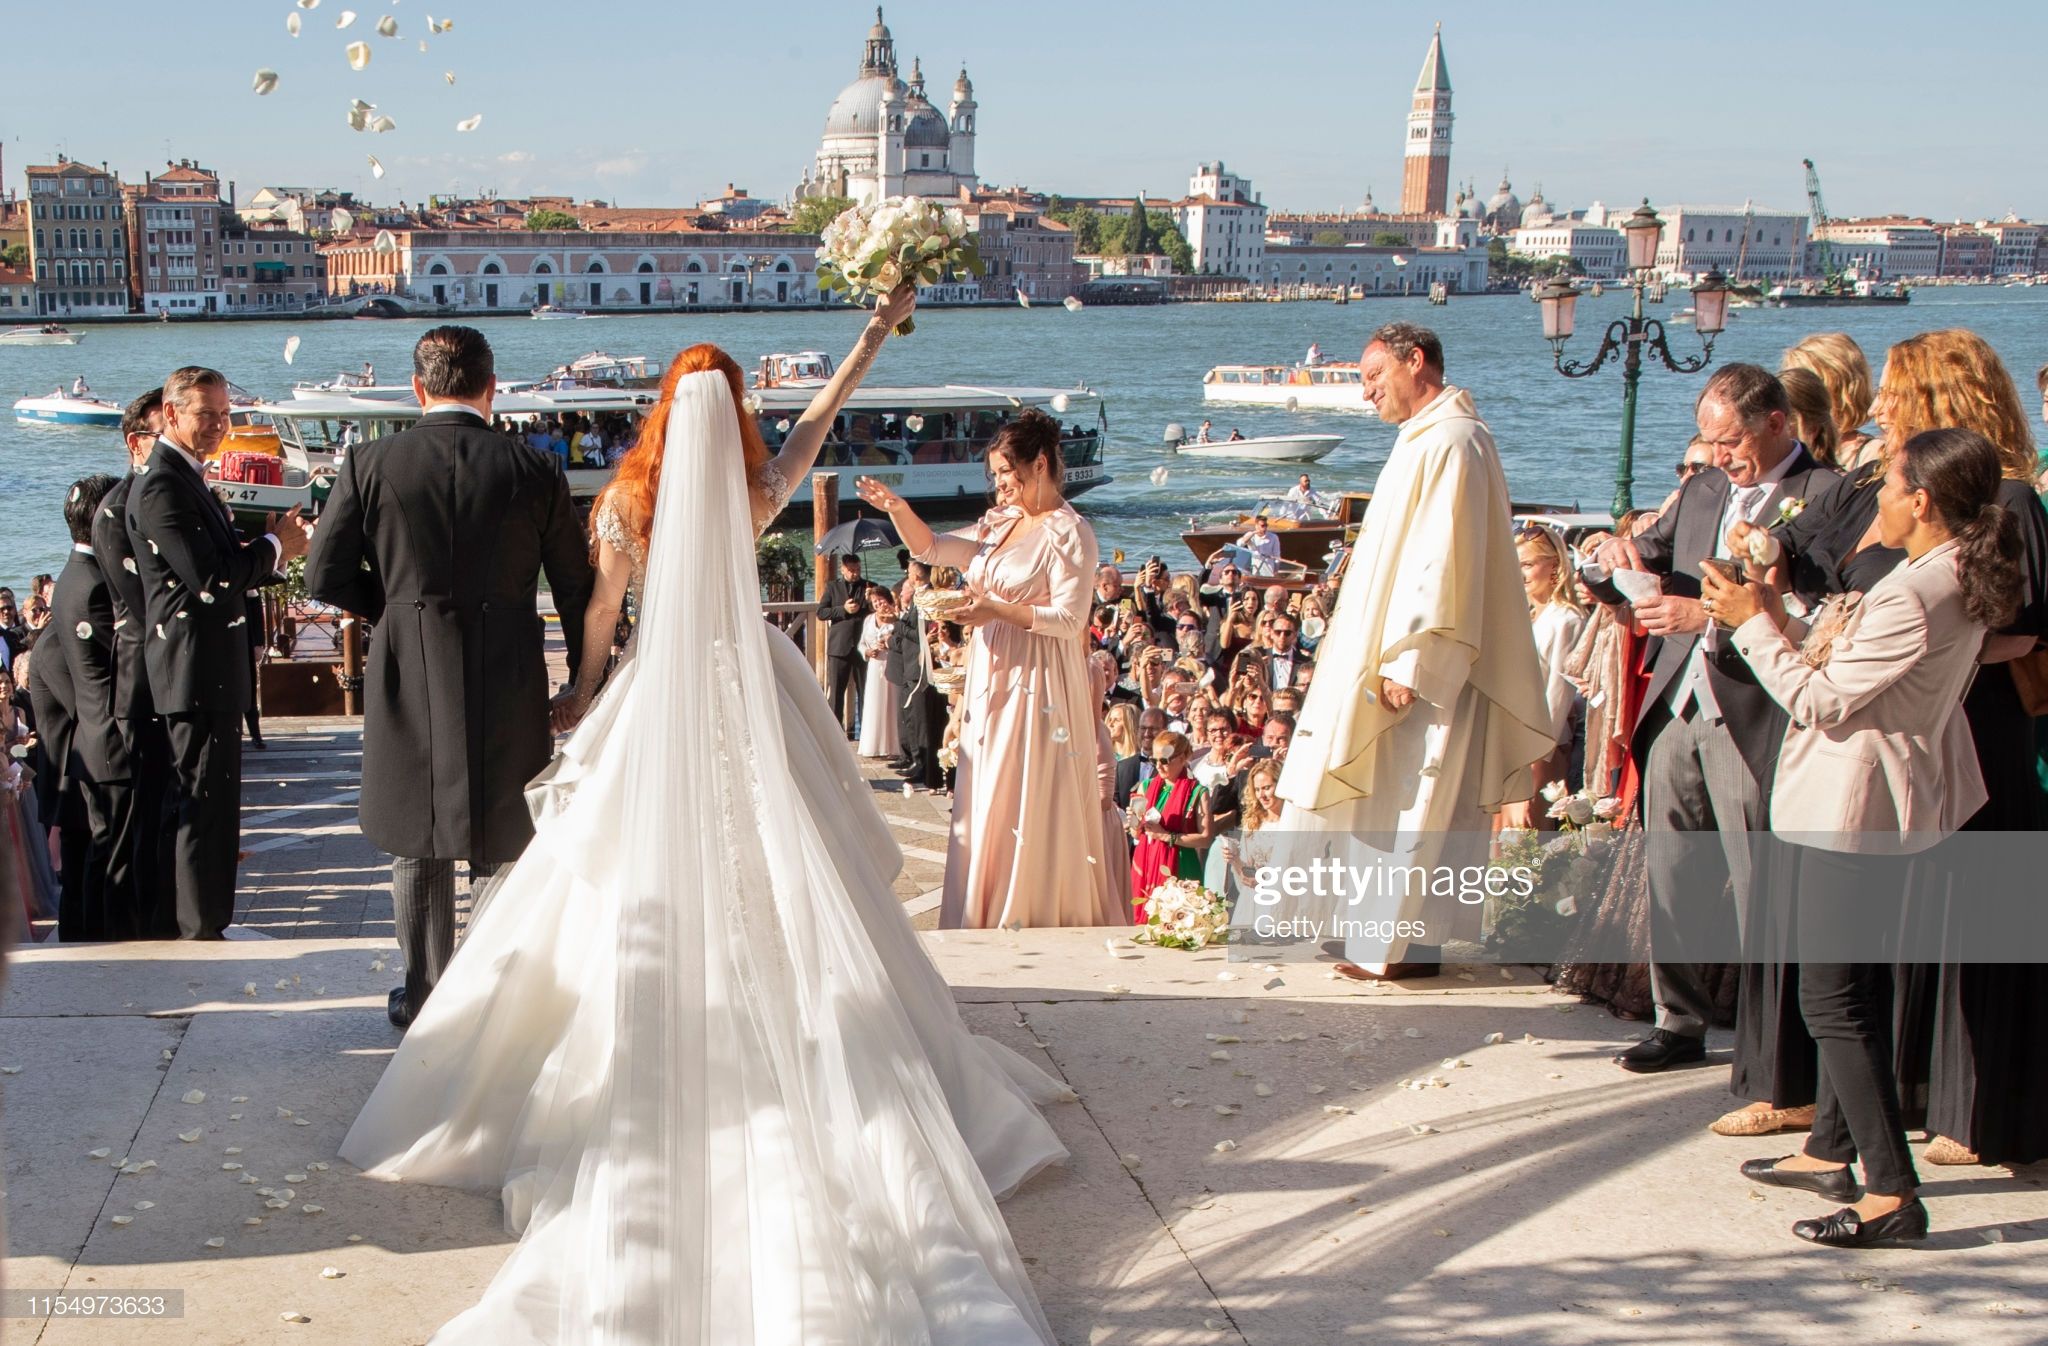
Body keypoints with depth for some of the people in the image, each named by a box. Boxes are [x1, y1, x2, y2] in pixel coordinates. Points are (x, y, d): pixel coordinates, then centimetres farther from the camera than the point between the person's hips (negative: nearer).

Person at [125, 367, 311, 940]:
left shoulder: (188, 480, 16)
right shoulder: (161, 487, -17)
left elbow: (226, 570, 17)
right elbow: (210, 580, -24)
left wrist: (277, 550, -1)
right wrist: (274, 546, -10)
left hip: (212, 673, 11)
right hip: (196, 672, -11)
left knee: (212, 806, 17)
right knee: (205, 805, -6)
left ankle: (203, 924, 26)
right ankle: (200, 932, 0)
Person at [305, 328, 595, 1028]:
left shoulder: (371, 463, -5)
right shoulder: (534, 473, -4)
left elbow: (326, 576, -4)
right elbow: (577, 592, 1)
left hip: (406, 679, 1)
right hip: (507, 683, 0)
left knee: (417, 844, 16)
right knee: (500, 844, 12)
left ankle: (425, 992, 24)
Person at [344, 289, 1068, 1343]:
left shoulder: (628, 498, -5)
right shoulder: (757, 491, -4)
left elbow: (598, 612, 3)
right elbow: (822, 411, 9)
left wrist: (582, 698, 16)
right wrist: (879, 329, 20)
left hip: (659, 701, 0)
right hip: (749, 690, 1)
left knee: (643, 884, 5)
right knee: (775, 882, 6)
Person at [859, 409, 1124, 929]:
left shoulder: (1069, 533, -10)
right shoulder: (1000, 523, 13)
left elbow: (1070, 620, -16)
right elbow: (930, 547, 15)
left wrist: (997, 611, -23)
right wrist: (898, 510, -2)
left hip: (1037, 688, -8)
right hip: (991, 686, 8)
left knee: (1029, 810, -4)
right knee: (985, 811, 9)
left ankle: (1037, 924, 4)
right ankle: (987, 924, 15)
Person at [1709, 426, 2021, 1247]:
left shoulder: (1913, 598, -27)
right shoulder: (1959, 580, 5)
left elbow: (1821, 701, -22)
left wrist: (1752, 622, -13)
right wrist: (1776, 617, 6)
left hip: (1852, 810, -11)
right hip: (1883, 807, 11)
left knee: (1833, 998, -6)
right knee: (1855, 986, 20)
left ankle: (1892, 1194, -6)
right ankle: (1832, 1151, 32)